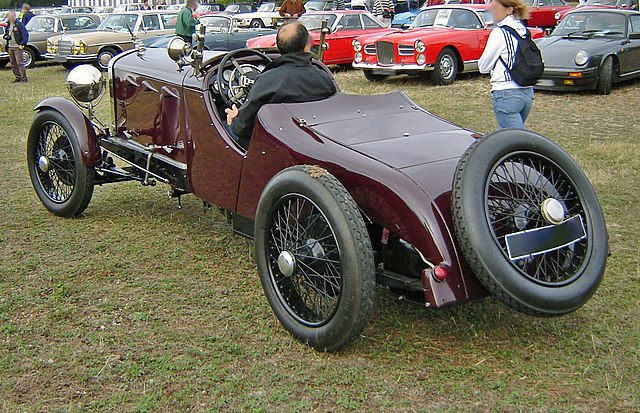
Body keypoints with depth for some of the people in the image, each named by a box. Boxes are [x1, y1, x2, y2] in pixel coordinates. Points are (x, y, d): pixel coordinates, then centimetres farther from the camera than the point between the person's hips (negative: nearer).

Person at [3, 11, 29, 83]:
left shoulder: (19, 24, -9)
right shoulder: (8, 25, 12)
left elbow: (25, 34, -12)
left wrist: (23, 44, -18)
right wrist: (5, 36, 2)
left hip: (17, 47, -7)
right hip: (10, 47, 7)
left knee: (20, 63, -9)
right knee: (13, 64, 8)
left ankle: (24, 77, -6)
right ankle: (18, 77, 15)